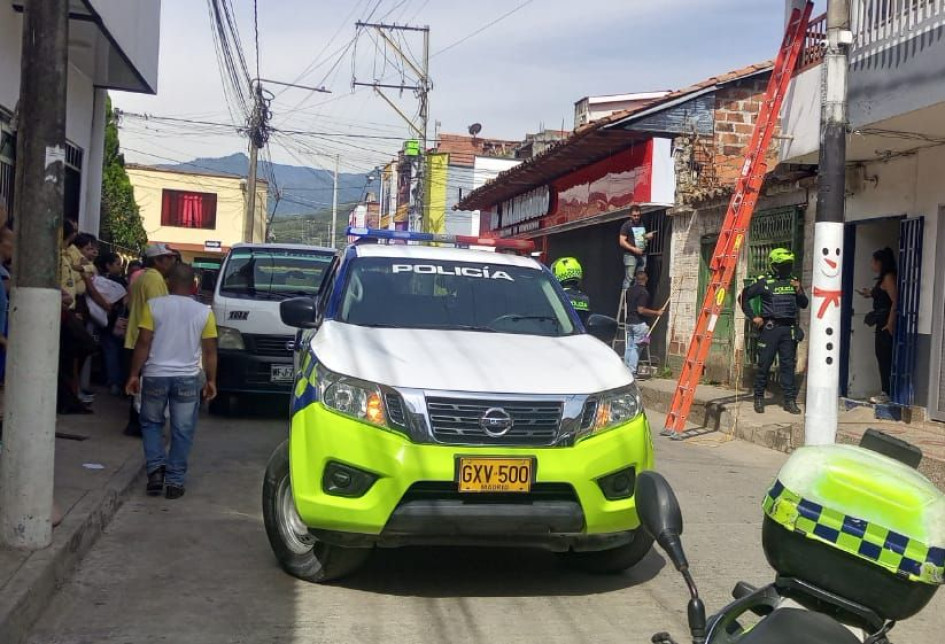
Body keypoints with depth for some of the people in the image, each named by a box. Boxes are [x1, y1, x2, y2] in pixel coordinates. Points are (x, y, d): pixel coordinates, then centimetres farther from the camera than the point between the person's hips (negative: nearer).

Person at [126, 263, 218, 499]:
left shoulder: (153, 305, -4)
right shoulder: (204, 312, 0)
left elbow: (143, 343, -6)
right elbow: (210, 350, 1)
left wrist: (134, 374, 0)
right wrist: (211, 380, 10)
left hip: (155, 376, 0)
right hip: (188, 378, 0)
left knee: (151, 423, 18)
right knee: (182, 431, 8)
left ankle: (156, 469, 4)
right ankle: (175, 481, 8)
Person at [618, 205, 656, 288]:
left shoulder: (642, 224, 15)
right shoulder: (626, 225, -3)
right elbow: (622, 242, -9)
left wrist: (648, 236, 6)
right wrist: (634, 249, -18)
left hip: (642, 255, 6)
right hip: (630, 255, -6)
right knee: (629, 279, -11)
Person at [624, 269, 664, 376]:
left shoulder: (629, 290, 8)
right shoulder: (643, 292, -14)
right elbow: (641, 310, -19)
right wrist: (656, 313, -12)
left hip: (629, 322, 7)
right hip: (639, 323, -7)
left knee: (629, 346, 10)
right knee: (636, 347, -3)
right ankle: (632, 371, -5)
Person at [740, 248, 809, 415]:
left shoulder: (793, 282, 13)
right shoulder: (764, 282, -1)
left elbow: (804, 304, 15)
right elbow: (744, 297, 3)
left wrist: (799, 291, -3)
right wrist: (753, 317, -1)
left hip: (789, 328, 4)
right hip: (770, 327, -3)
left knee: (788, 364, 4)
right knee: (764, 364, 0)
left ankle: (790, 400, 8)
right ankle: (759, 398, 11)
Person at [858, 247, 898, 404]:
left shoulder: (889, 277, -11)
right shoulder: (883, 279, 17)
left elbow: (895, 301, -19)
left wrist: (890, 323, -24)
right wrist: (870, 293, 26)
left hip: (886, 323, -10)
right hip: (882, 322, 10)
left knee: (885, 357, -8)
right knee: (882, 356, 9)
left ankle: (887, 393, -6)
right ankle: (886, 391, 12)